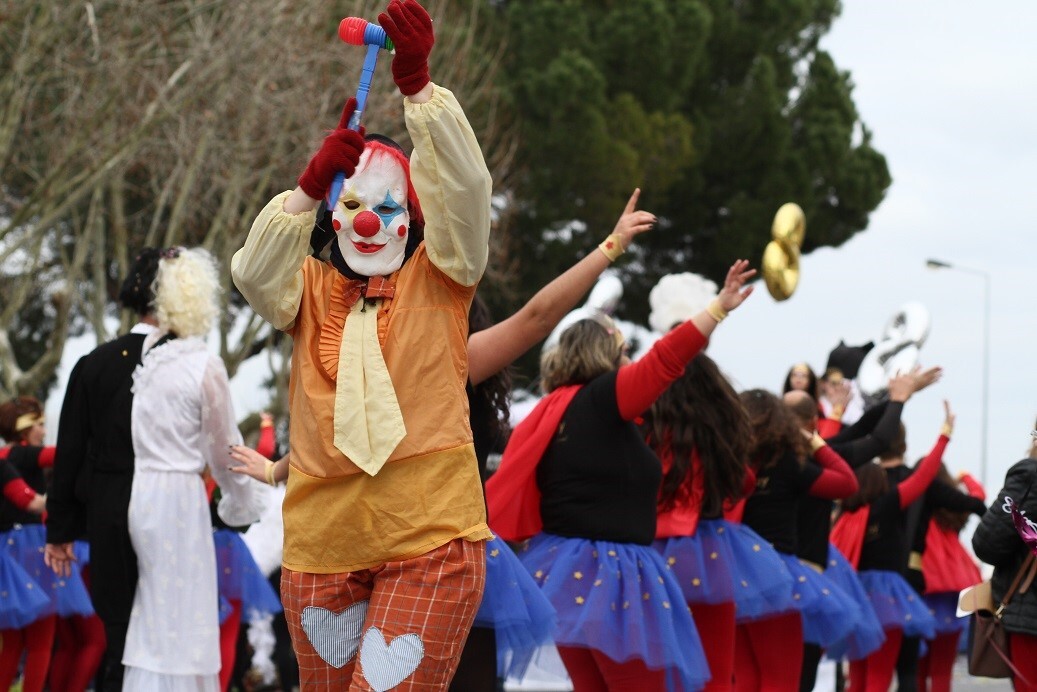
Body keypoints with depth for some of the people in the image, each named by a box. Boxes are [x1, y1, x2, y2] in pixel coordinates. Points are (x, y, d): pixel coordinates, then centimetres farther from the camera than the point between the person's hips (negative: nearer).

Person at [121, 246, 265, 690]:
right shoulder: (205, 368, -9)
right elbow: (224, 451, -1)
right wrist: (243, 503, 17)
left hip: (130, 492, 5)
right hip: (178, 497, -5)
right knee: (177, 621, 1)